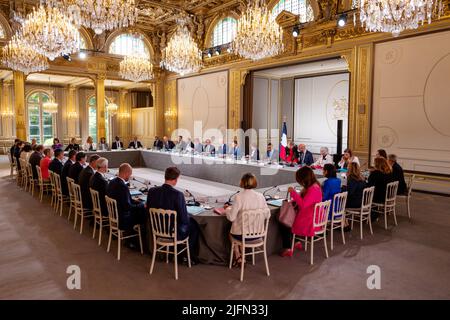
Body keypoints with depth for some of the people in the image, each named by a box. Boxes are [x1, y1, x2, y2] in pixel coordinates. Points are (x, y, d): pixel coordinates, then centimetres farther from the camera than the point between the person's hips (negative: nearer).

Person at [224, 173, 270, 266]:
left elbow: (231, 217, -17)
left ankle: (238, 258, 36)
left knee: (231, 232, 32)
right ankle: (241, 256, 39)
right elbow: (267, 215, -1)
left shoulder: (239, 197, -19)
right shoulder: (260, 196, -8)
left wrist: (228, 208, 3)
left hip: (241, 234, -4)